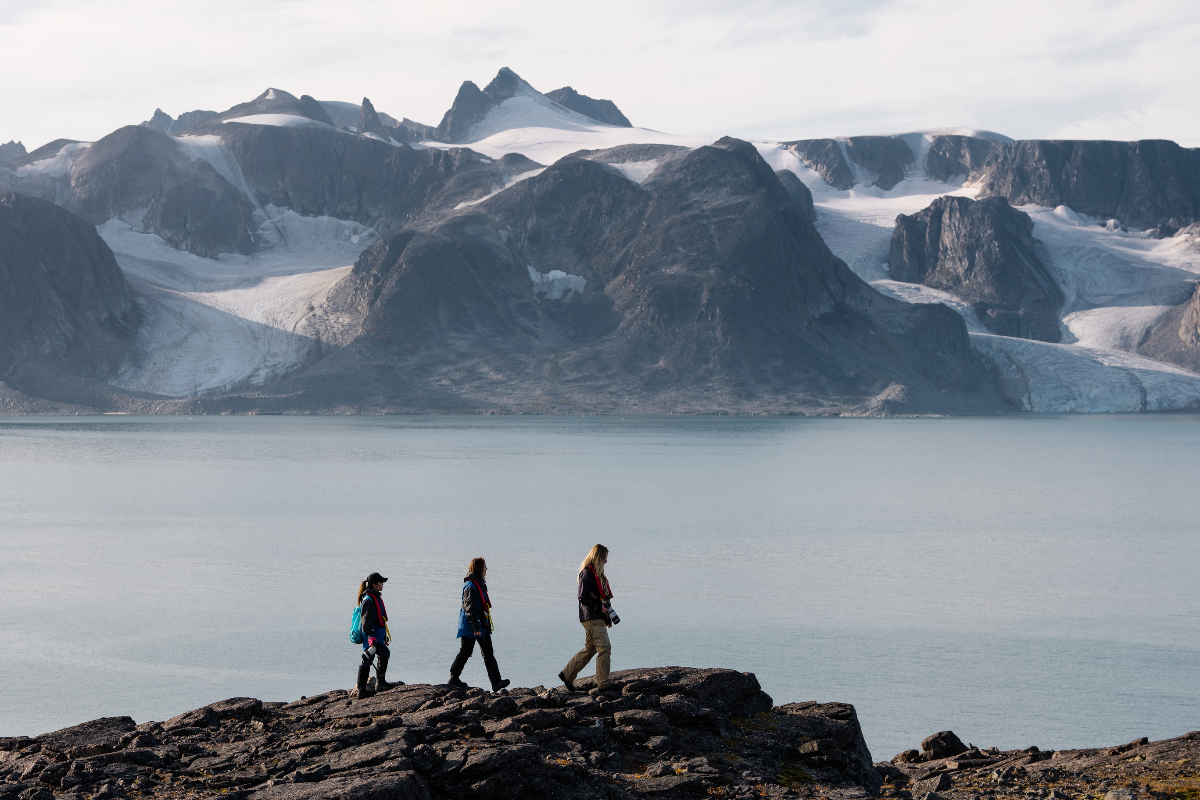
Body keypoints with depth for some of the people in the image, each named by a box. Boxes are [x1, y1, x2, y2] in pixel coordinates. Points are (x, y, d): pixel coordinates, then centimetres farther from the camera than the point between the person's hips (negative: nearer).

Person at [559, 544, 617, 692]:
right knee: (604, 648, -10)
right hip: (592, 618, -10)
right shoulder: (587, 573, -12)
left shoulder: (596, 574, 19)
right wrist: (599, 608, -19)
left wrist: (607, 617, 19)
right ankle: (603, 683, -8)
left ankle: (567, 674, 19)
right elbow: (583, 597, -18)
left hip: (598, 617, 10)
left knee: (589, 649, 12)